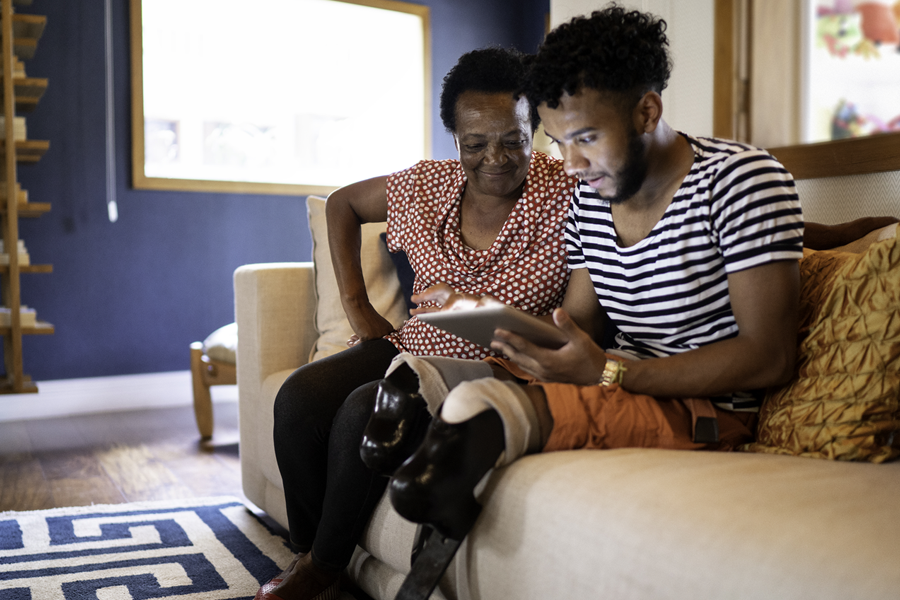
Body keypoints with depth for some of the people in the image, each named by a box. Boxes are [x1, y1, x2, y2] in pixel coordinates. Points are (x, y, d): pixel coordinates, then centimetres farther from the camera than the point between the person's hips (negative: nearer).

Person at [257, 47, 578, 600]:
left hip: (488, 373, -5)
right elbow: (341, 203, 17)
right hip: (411, 349, 5)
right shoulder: (426, 185, 1)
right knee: (299, 398, -16)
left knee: (365, 411, -27)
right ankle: (307, 555, 5)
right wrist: (356, 302, 9)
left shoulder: (565, 198, -13)